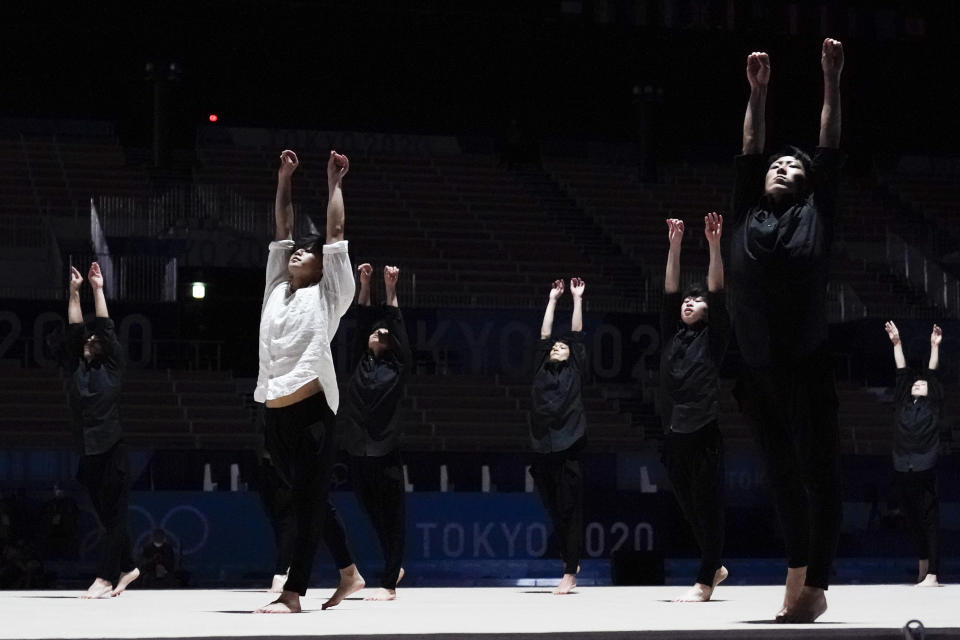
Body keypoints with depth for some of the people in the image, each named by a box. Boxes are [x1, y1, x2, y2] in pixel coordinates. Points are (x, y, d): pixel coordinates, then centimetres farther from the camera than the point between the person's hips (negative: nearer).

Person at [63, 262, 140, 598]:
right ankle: (127, 567, 23)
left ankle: (105, 577, -9)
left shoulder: (113, 367, 2)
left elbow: (106, 328, -1)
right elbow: (74, 330, 9)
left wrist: (98, 290, 4)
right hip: (87, 453, 5)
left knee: (115, 516, -6)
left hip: (112, 452, -5)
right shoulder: (75, 368, 11)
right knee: (107, 517, 10)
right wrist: (74, 292, 8)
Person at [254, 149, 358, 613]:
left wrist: (334, 183, 13)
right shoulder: (276, 289, 20)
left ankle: (293, 593, -7)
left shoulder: (327, 295, 7)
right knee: (306, 501, 12)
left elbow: (335, 234, 6)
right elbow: (282, 230, 22)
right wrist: (284, 179, 21)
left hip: (313, 410, -6)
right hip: (274, 414, 6)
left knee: (311, 502, -4)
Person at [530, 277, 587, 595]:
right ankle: (570, 560, 24)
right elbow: (544, 336, 17)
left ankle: (570, 574, -2)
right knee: (553, 512, 8)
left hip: (568, 450, -4)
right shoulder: (541, 370, 14)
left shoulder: (575, 371, 8)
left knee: (570, 512, -3)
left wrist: (577, 298, 14)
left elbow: (577, 334, 9)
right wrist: (553, 300, 23)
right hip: (542, 449, 4)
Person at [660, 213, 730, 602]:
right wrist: (675, 246, 2)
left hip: (706, 432, -5)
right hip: (674, 434, 5)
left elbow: (718, 293, -6)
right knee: (688, 508, 12)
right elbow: (669, 291, 8)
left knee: (708, 507, -3)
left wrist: (714, 246, -12)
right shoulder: (671, 335, 13)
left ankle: (705, 581, 0)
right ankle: (715, 567, 30)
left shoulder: (713, 337, 3)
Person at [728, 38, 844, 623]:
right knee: (783, 475, 9)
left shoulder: (815, 216, 6)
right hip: (756, 370, 3)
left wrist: (832, 81, 3)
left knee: (819, 473, -2)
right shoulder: (747, 216, 12)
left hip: (808, 367, -3)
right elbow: (749, 151, 15)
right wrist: (758, 92, 10)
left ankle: (816, 586, -2)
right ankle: (799, 571, 20)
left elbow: (832, 150, 5)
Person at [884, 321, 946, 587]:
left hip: (924, 472, -4)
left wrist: (935, 346, -2)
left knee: (929, 522, -5)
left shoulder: (932, 406, 5)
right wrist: (896, 343, 14)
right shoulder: (902, 403, 13)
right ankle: (923, 568, 21)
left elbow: (933, 375, 1)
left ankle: (932, 575, -8)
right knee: (914, 523, 10)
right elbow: (902, 372, 14)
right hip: (903, 471, 4)